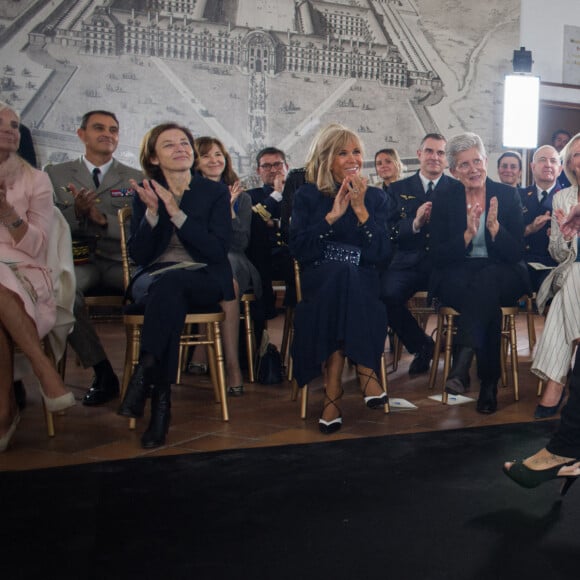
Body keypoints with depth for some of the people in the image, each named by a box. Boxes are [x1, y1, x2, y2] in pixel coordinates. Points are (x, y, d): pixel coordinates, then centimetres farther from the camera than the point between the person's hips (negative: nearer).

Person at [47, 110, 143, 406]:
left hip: (122, 263, 0)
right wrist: (76, 213, -14)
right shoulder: (55, 174, 15)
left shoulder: (136, 179, 14)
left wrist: (104, 220, -14)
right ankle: (103, 373, -21)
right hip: (79, 261, 0)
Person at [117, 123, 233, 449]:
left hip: (205, 281, -1)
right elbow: (138, 256, 4)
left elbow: (219, 251, -6)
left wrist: (176, 213, -14)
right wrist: (152, 213, -12)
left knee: (169, 283, -38)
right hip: (153, 281, 1)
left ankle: (145, 373, -40)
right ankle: (161, 400, -40)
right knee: (169, 295, -37)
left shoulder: (216, 192, 8)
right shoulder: (145, 195, 12)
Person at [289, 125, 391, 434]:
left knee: (345, 280, -35)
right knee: (339, 273, -36)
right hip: (318, 280, -1)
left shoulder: (375, 197, 11)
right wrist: (332, 216, -14)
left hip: (362, 283, 1)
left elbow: (381, 255, -2)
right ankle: (363, 371, -32)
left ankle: (334, 390, -32)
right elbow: (299, 250, -5)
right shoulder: (307, 196, 8)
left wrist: (361, 210, -11)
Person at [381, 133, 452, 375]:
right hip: (408, 263, 1)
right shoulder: (398, 189, 16)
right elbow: (389, 233, 5)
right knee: (386, 293, -29)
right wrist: (415, 223, -12)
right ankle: (421, 346, 0)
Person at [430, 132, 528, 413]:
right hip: (457, 277, 0)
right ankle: (489, 382, -36)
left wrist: (494, 226, -19)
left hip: (502, 275, 0)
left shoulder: (507, 195, 5)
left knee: (486, 280, -38)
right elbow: (439, 257, -2)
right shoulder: (444, 201, 5)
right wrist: (468, 234, -18)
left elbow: (516, 253, -2)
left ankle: (462, 364, -46)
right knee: (488, 303, -37)